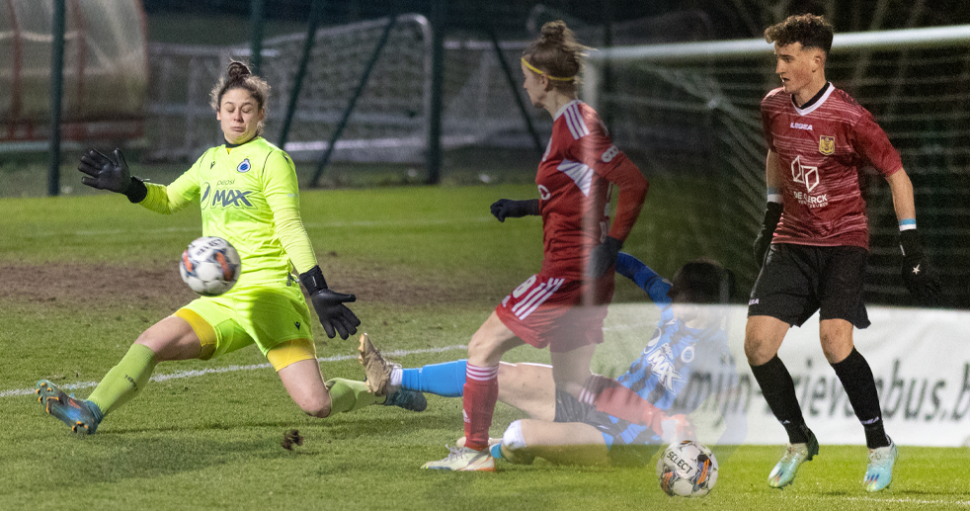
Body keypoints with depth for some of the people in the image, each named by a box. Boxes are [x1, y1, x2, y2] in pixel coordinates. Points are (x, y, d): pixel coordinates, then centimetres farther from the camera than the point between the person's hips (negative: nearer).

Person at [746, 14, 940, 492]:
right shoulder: (774, 107, 1)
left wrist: (911, 247, -10)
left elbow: (896, 173, -8)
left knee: (834, 340, -25)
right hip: (791, 243, 5)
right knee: (757, 343, -9)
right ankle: (799, 441, 14)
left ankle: (880, 446, -7)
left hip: (843, 242, -5)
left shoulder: (849, 117, -16)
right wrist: (770, 219, 23)